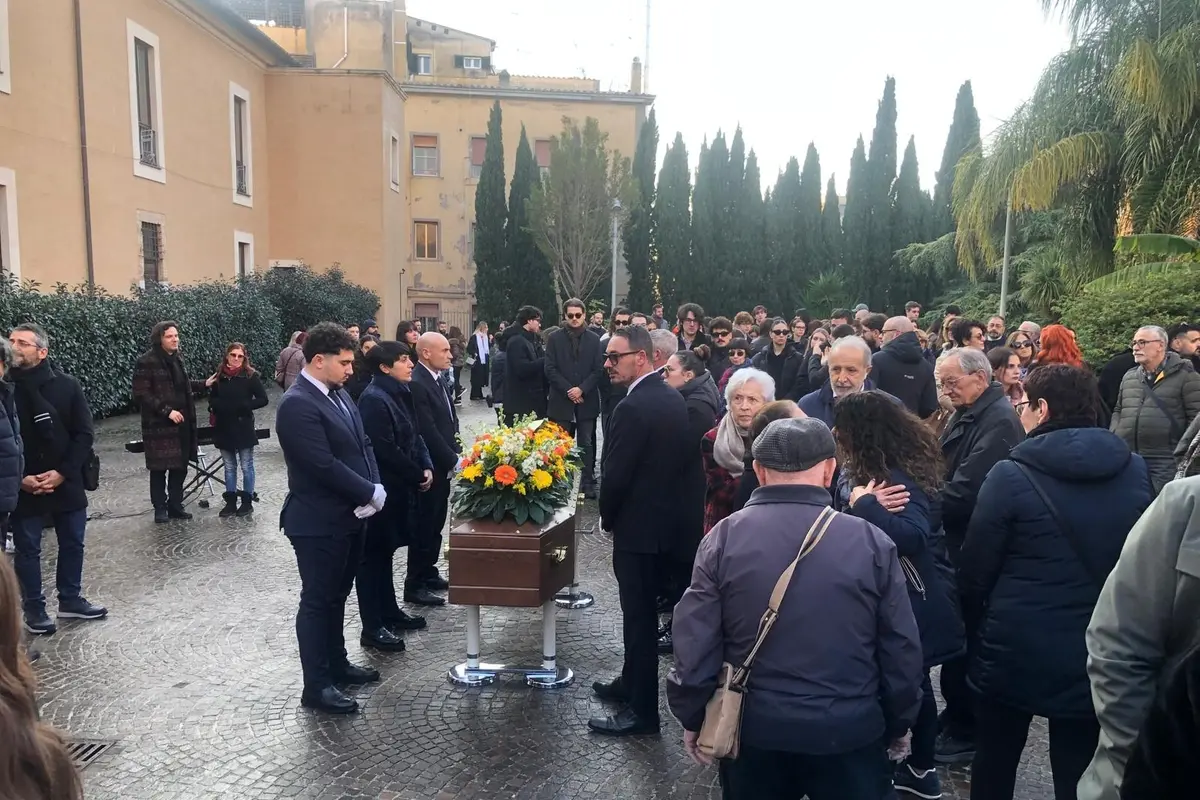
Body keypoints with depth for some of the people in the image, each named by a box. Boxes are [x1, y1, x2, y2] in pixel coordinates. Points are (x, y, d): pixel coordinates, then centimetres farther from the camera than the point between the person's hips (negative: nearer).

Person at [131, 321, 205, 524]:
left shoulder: (177, 358, 11)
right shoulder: (146, 362, -11)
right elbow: (141, 395, -15)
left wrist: (203, 385, 16)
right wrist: (167, 411, -19)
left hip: (182, 423, 6)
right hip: (159, 425, -6)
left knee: (180, 467, 9)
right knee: (159, 469, 3)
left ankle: (175, 505, 21)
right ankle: (160, 508, 15)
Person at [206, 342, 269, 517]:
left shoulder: (251, 376, -7)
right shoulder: (219, 376, 4)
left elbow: (263, 399, -8)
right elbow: (213, 399, 15)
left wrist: (243, 406, -17)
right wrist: (215, 406, -6)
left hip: (243, 428, -4)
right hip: (224, 428, 4)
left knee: (246, 466, 5)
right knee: (229, 467, 12)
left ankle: (247, 501, 15)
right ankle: (230, 502, 20)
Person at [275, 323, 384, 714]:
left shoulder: (338, 393, 7)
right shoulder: (297, 404, -20)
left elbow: (363, 444, 11)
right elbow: (325, 465, -25)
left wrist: (376, 489, -5)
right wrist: (370, 494, -16)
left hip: (350, 515, 9)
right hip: (319, 522, -9)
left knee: (337, 596, 21)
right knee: (317, 601, 4)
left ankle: (337, 664, 36)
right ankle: (316, 686, 15)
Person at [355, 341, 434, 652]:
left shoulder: (399, 393, 9)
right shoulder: (374, 399, -19)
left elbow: (414, 436, 13)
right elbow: (386, 449, -23)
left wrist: (426, 467, -2)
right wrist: (417, 475, -14)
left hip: (399, 487, 9)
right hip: (381, 489, -9)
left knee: (385, 551, 19)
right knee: (373, 555, 0)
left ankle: (390, 612, 31)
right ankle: (372, 628, 9)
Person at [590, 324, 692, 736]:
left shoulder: (632, 408, -22)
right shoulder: (675, 399, 5)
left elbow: (616, 475, -21)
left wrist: (608, 518, -3)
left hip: (637, 528, -9)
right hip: (667, 520, 9)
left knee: (639, 617, 2)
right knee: (643, 611, 22)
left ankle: (642, 710, 13)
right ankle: (633, 682, 38)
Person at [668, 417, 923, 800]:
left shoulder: (724, 538, -11)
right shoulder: (872, 542, -11)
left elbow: (695, 642, -8)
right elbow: (902, 650, -4)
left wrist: (692, 716, 6)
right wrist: (897, 723, 12)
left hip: (753, 727, 1)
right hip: (850, 730, 0)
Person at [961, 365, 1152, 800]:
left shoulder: (1011, 475, -15)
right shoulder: (1135, 471, -3)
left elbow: (975, 570, -9)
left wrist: (978, 620, 9)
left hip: (1015, 651, -3)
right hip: (1099, 655, 3)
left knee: (994, 764, 18)